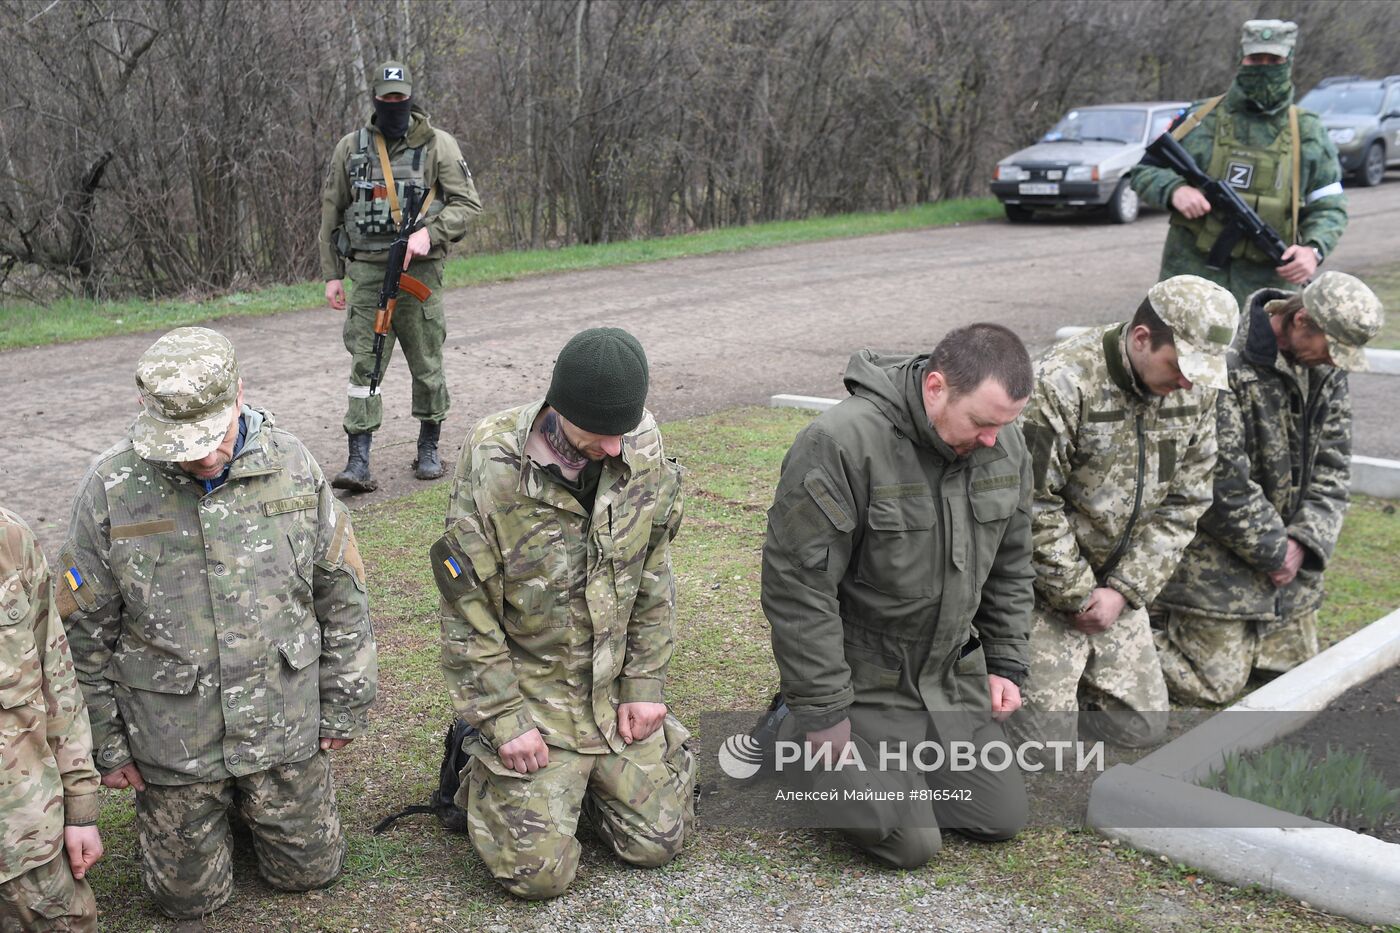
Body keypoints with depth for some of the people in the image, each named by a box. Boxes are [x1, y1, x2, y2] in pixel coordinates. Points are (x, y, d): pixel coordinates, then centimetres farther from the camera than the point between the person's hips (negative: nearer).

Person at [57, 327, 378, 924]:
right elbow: (86, 631, -4)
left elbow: (341, 598, 1)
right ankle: (186, 807, 41)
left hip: (286, 731, 1)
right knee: (188, 898, 13)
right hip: (173, 741, -1)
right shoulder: (112, 489, -14)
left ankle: (260, 797, 41)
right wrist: (106, 747, 1)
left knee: (309, 872, 14)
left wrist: (344, 710, 4)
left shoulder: (293, 467, -9)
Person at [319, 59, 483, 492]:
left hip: (419, 269, -1)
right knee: (364, 363, -4)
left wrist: (429, 232, -18)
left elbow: (467, 202, -2)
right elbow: (331, 212, 12)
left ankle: (429, 449, 22)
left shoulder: (439, 145, 1)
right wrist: (332, 274, 8)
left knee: (426, 363, 5)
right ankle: (359, 462, -6)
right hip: (366, 268, 1)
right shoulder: (351, 147, 7)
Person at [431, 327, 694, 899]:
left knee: (658, 841, 6)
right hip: (529, 695, -4)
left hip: (615, 691, 4)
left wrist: (644, 685, 1)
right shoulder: (492, 465, -22)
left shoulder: (644, 449, -9)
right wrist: (503, 719, -13)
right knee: (540, 872, -6)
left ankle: (582, 774, 33)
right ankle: (482, 771, 22)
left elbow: (652, 580, 3)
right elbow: (467, 610, -14)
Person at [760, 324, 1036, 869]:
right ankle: (798, 732, 14)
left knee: (1002, 818, 9)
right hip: (861, 682, -7)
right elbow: (798, 588, -23)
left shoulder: (1004, 445, -3)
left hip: (952, 675, 7)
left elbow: (1009, 567, 12)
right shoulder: (838, 445, -26)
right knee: (911, 844, -8)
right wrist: (823, 713, -20)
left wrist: (1006, 664, 9)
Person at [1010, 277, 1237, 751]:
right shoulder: (1063, 382, -24)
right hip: (1045, 582, -6)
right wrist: (1079, 595, -14)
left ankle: (1065, 670, 29)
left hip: (1117, 582, 6)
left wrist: (1124, 590, -7)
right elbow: (1035, 506, -21)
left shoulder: (1196, 389, -3)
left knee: (1141, 725, 8)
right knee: (1048, 733, -5)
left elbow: (1184, 504, 1)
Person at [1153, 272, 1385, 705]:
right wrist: (1275, 551, -14)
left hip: (1286, 547, 8)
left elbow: (1332, 466, 5)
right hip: (1216, 551, -8)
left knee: (1295, 663, 18)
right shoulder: (1226, 361, -23)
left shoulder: (1326, 366, 2)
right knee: (1215, 685, -5)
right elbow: (1222, 480, -23)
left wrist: (1305, 541, -9)